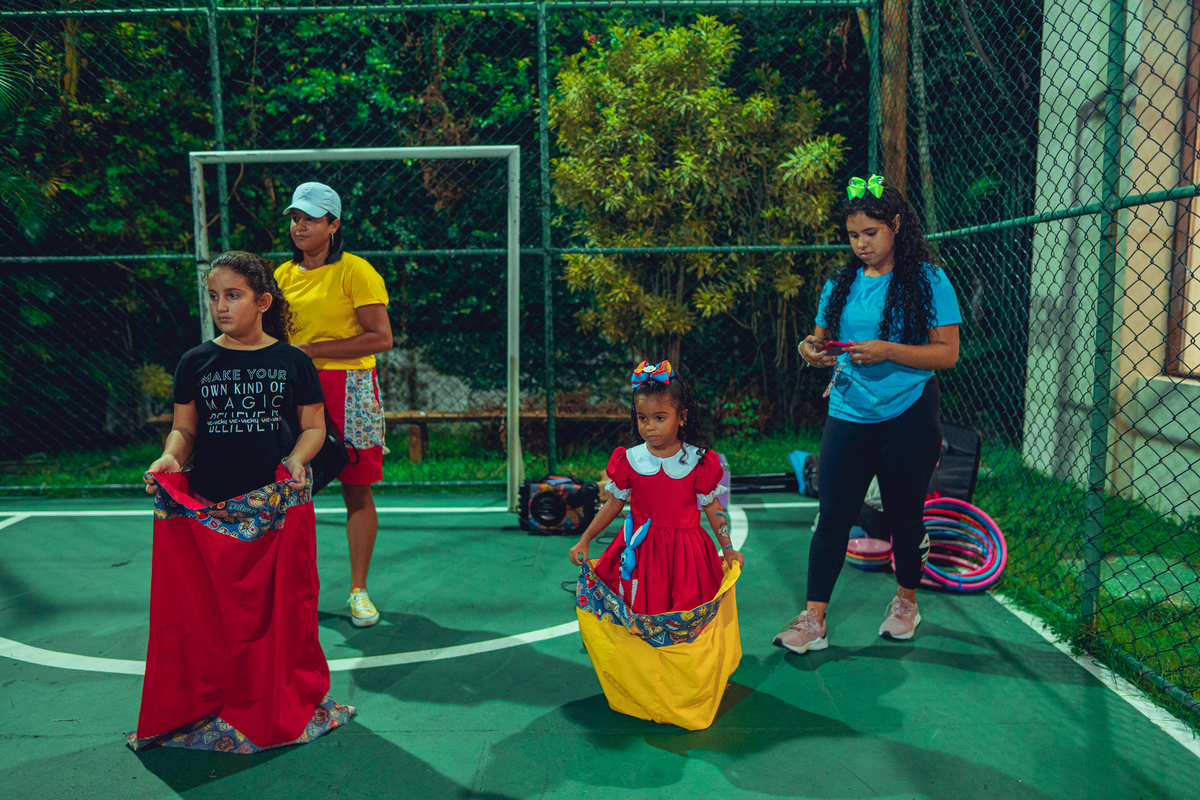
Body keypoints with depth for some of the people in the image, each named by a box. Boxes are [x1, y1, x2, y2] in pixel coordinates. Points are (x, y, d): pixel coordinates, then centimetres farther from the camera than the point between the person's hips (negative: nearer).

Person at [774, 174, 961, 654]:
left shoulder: (927, 281, -4)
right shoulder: (840, 284, 8)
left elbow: (947, 353, -9)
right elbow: (824, 343, 14)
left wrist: (888, 351, -22)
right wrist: (812, 350, -10)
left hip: (907, 419, -3)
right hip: (847, 417, 3)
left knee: (906, 516, 13)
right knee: (832, 517, 0)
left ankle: (906, 601, 36)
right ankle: (813, 621, 6)